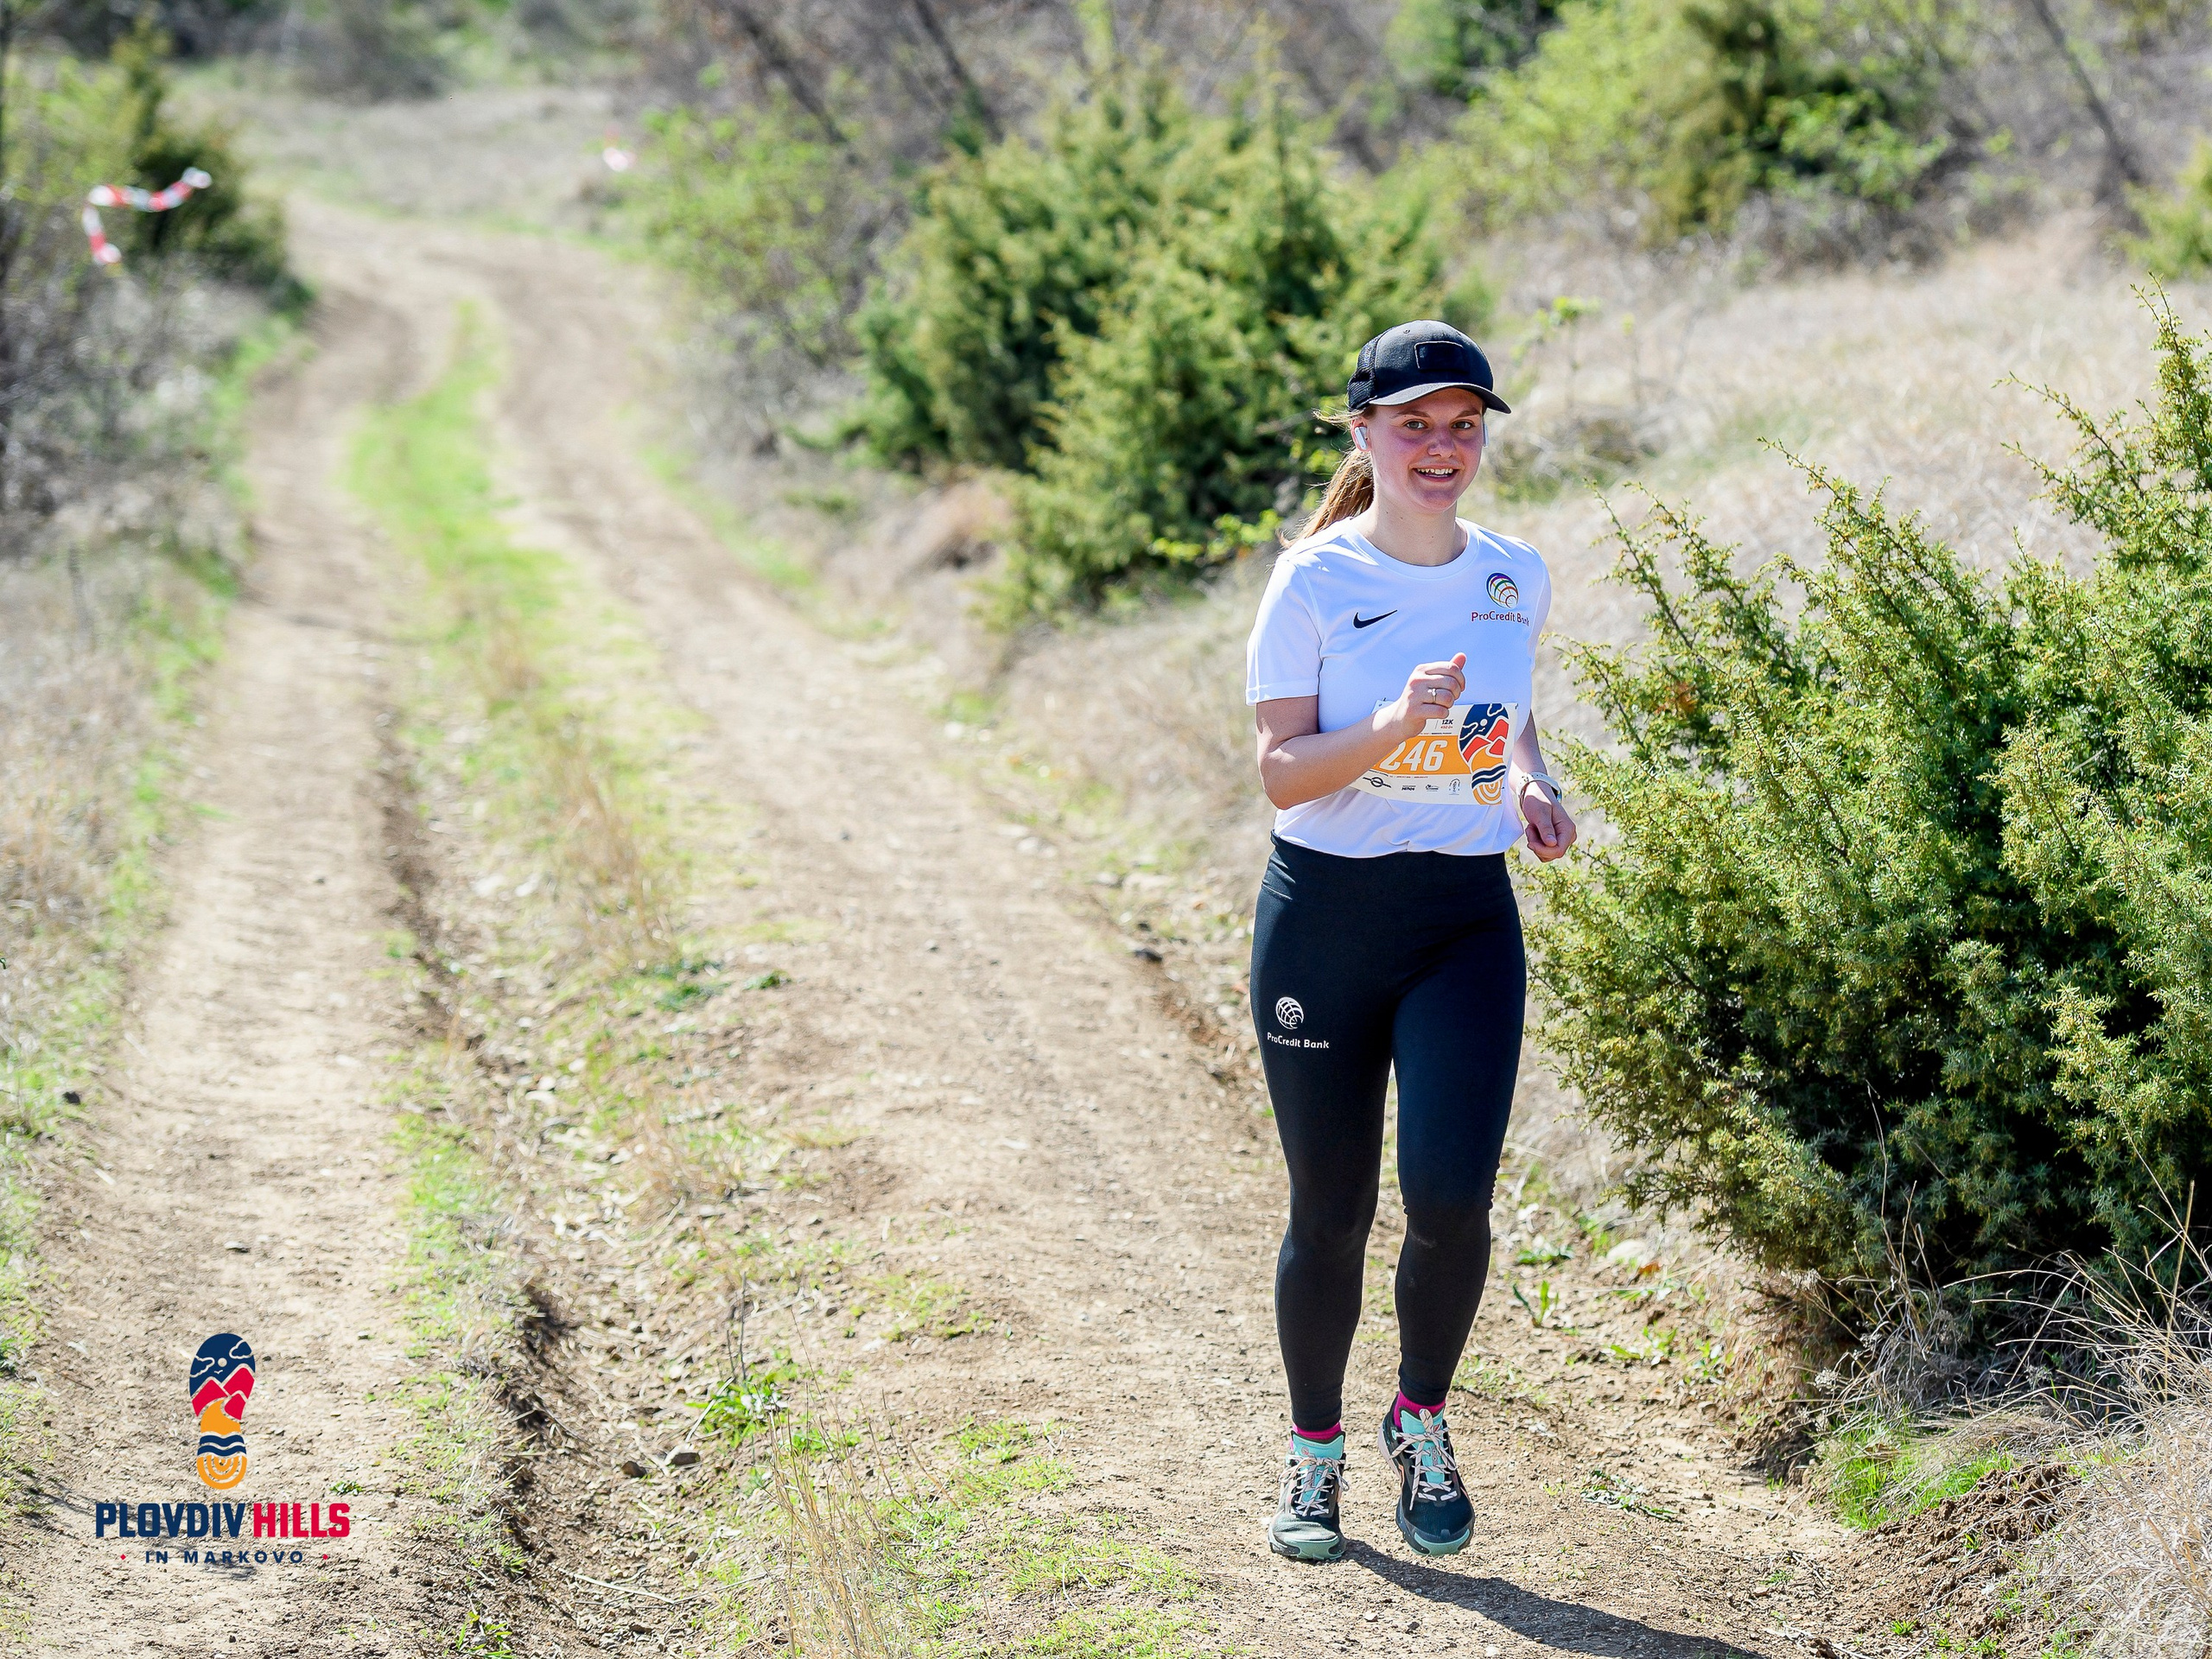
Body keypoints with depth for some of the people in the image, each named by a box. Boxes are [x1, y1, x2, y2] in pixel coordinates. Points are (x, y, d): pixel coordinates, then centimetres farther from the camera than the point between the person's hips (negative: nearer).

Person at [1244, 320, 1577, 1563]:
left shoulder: (1516, 578, 5)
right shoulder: (1316, 582, -7)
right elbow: (1282, 769, -11)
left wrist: (1529, 780, 1)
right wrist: (1392, 727, -28)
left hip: (1468, 915, 2)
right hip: (1326, 913, -2)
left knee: (1452, 1193, -13)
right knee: (1330, 1211, 4)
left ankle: (1424, 1425, 14)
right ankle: (1316, 1454, 26)